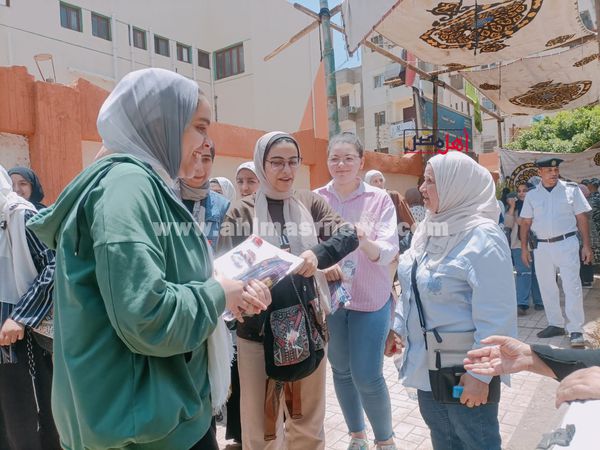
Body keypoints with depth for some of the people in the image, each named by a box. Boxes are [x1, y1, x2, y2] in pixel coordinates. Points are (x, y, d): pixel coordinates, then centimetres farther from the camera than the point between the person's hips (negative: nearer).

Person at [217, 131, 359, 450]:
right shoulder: (242, 211, -2)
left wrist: (318, 254, -27)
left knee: (309, 424, 18)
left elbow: (349, 235, -7)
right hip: (258, 331, -2)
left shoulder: (310, 202, 4)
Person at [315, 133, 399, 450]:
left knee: (367, 376, -1)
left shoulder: (379, 200, -6)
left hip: (371, 299, -2)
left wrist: (365, 241, -35)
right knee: (340, 370, 15)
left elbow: (389, 252, -15)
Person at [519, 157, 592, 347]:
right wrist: (524, 248, 3)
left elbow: (581, 218, 0)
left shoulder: (571, 189, 0)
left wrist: (586, 245, -4)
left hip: (567, 243, -3)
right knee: (547, 287, 11)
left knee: (572, 287, -5)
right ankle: (556, 324, 25)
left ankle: (576, 330, 2)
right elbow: (525, 222, 8)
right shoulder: (532, 195, 6)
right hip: (542, 246, 3)